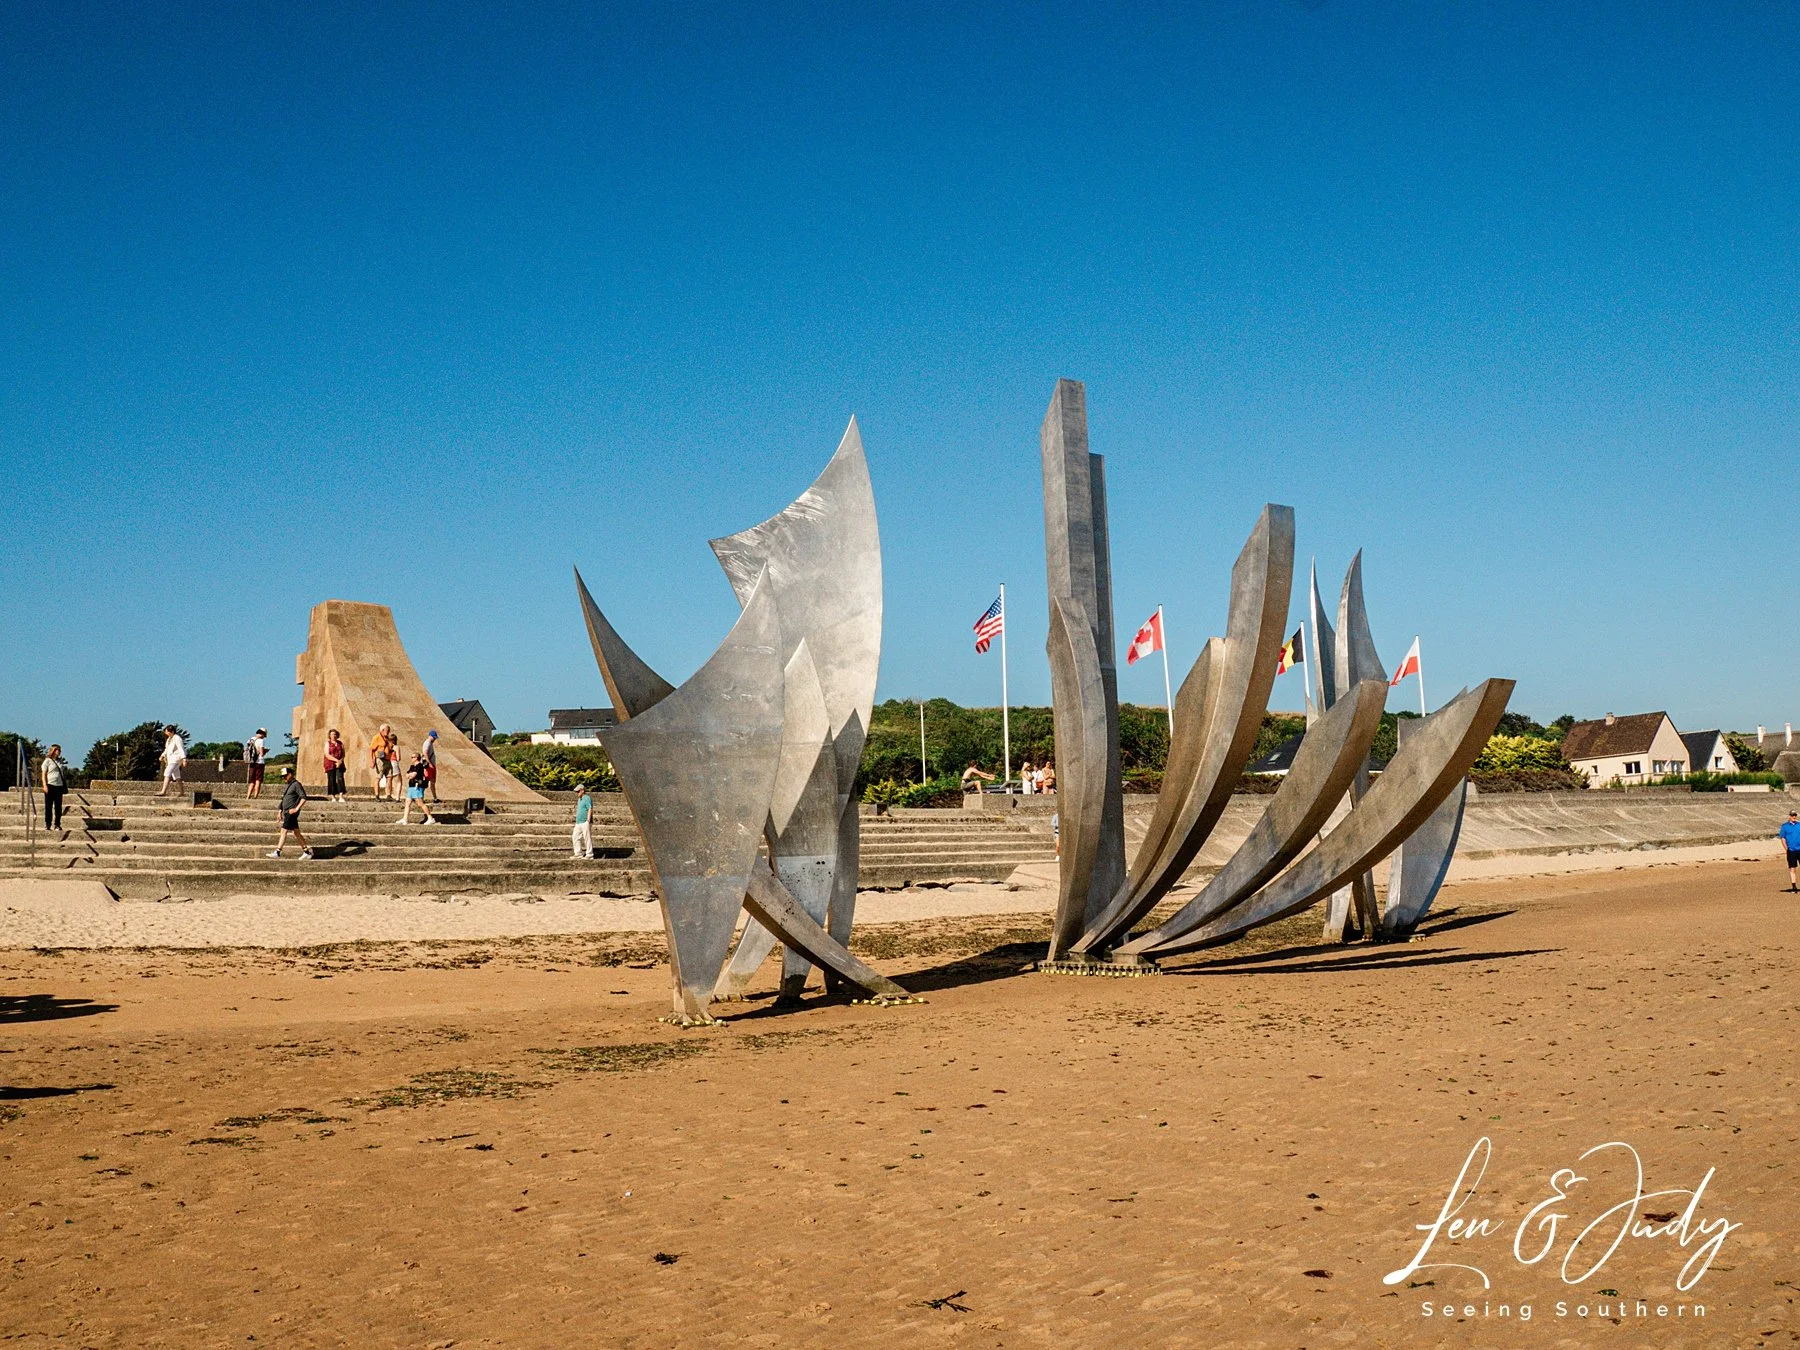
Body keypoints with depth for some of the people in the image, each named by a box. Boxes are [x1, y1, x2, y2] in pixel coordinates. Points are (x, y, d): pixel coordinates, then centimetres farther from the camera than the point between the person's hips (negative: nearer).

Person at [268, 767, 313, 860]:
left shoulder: (296, 784, -10)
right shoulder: (285, 785, 17)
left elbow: (304, 798, -15)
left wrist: (296, 808, -20)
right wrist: (280, 811, 18)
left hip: (292, 812, -9)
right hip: (286, 812, 9)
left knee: (284, 831, -11)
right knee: (296, 833, 10)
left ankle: (277, 852, -12)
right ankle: (307, 852, 13)